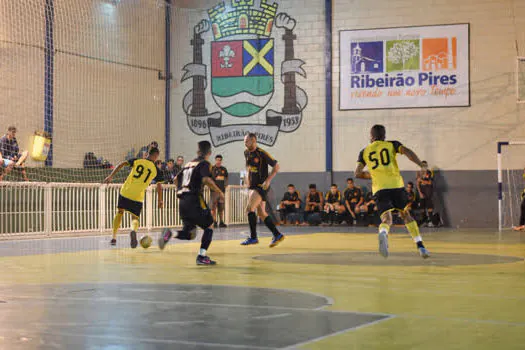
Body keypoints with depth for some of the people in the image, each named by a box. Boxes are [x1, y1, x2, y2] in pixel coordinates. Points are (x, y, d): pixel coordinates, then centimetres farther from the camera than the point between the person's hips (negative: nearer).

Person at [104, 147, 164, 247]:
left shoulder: (137, 160, 7)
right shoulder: (156, 170, 4)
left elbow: (121, 164, 1)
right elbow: (159, 186, 9)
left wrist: (111, 176, 2)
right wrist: (160, 201, 20)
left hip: (125, 191, 2)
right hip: (138, 196, -2)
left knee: (120, 212, 24)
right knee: (135, 217, 10)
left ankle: (114, 238, 22)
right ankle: (133, 230, -27)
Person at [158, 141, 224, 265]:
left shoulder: (188, 164, 20)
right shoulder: (204, 164, -2)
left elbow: (177, 179, 23)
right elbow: (206, 179, -19)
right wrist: (219, 192, -10)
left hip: (182, 201, 7)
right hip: (194, 199, -7)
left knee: (188, 233, 13)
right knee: (209, 226, 8)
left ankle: (169, 233, -15)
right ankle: (202, 256, 0)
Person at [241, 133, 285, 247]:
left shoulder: (261, 153, -14)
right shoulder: (247, 153, 8)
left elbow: (276, 166, -11)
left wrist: (268, 180, -17)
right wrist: (248, 178, 15)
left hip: (261, 186, -8)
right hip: (252, 186, 8)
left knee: (249, 208, -18)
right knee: (261, 213, 8)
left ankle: (253, 237, -12)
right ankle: (277, 235, 13)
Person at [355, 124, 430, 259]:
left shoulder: (365, 151, 17)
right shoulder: (392, 144, 13)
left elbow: (358, 173, 10)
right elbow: (407, 151, -6)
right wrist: (421, 165, -13)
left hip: (379, 189, 0)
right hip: (396, 185, 0)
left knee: (386, 219, -5)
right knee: (406, 215, 18)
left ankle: (383, 233, -43)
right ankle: (420, 246, 10)